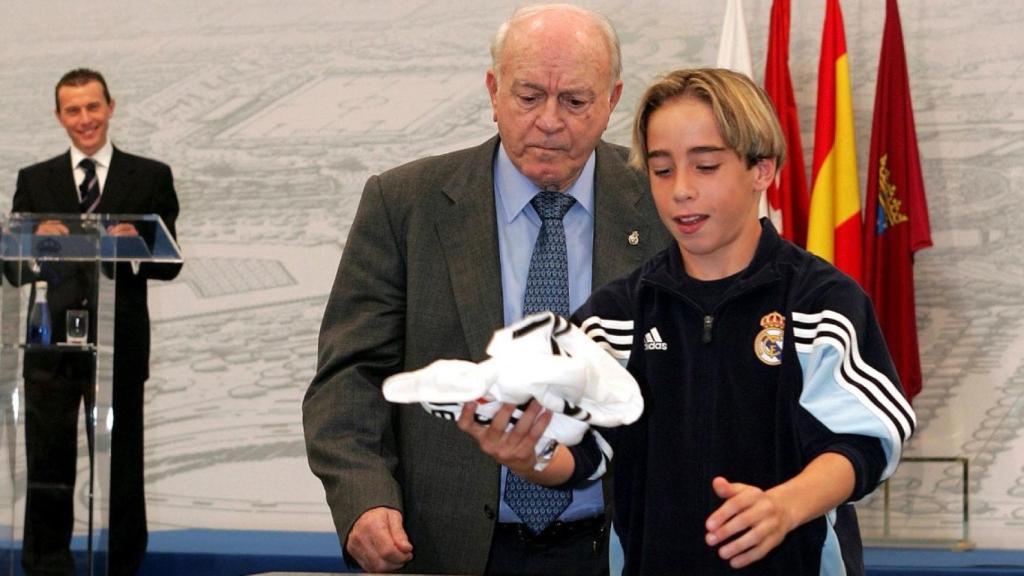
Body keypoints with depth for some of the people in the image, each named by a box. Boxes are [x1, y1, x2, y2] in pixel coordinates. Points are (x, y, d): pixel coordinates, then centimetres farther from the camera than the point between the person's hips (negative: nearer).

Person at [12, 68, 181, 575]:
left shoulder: (150, 178, 5)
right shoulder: (34, 181, 9)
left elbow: (169, 265, 1)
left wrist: (135, 245, -19)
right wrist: (37, 243, -16)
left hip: (119, 344, -1)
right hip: (51, 343, 1)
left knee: (121, 467, 6)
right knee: (48, 466, 4)